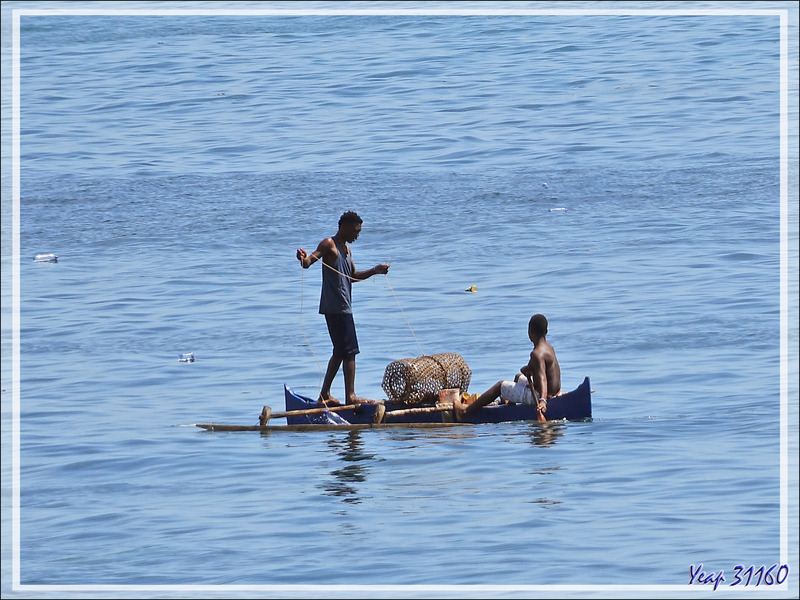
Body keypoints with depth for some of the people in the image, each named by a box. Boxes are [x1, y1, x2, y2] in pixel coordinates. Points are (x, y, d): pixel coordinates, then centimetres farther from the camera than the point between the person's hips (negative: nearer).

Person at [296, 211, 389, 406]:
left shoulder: (347, 249, 19)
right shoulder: (329, 244, -9)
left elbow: (353, 276, 28)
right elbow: (308, 262, -20)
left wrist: (375, 271, 17)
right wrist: (303, 259, -42)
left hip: (344, 307, 10)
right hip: (334, 307, -10)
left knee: (341, 352, 14)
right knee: (349, 351, -11)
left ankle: (325, 394, 19)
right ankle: (350, 396, -11)